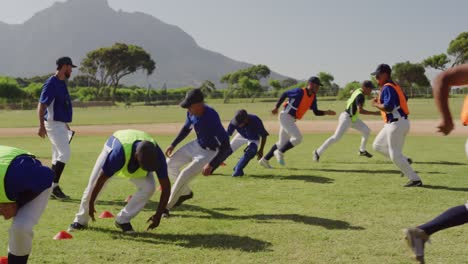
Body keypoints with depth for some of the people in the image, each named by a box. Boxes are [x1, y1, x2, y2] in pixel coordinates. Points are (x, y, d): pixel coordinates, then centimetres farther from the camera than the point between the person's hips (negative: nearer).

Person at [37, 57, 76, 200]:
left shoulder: (62, 83, 14)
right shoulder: (51, 83, -14)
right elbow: (41, 105, -18)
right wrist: (41, 126, -26)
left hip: (61, 124, 10)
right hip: (53, 124, -10)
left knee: (58, 157, 11)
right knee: (64, 153, -14)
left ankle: (52, 188, 17)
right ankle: (54, 187, -8)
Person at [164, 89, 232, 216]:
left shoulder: (211, 118, -36)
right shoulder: (192, 112, -13)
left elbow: (225, 146, -33)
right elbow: (186, 128, 10)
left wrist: (211, 165, -35)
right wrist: (173, 145, 7)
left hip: (209, 152, -8)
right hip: (196, 145, 8)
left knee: (185, 175, -17)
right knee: (170, 164, 8)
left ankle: (167, 207, 4)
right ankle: (186, 193, 28)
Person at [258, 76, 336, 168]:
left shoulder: (313, 97, 6)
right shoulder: (300, 92, -16)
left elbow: (316, 112, 10)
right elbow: (285, 94, -7)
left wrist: (326, 112, -6)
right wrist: (276, 108, -4)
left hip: (291, 120, 9)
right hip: (286, 116, -9)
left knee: (282, 143, 13)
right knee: (298, 137, -17)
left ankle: (265, 159, 22)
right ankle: (280, 153, -1)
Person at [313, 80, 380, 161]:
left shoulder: (358, 91, 3)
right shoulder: (360, 96, -24)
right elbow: (360, 110, -36)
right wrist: (374, 113, -33)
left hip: (353, 118, 10)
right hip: (346, 118, -10)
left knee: (366, 130, 12)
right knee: (336, 137, -11)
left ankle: (362, 150, 26)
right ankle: (318, 152, -4)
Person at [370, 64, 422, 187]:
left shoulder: (387, 87, -17)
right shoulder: (395, 85, 14)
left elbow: (388, 107, -28)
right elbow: (404, 99, 27)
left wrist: (376, 104, -10)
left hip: (396, 124, -10)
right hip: (400, 122, 10)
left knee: (395, 155, -5)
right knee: (377, 145, 19)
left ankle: (415, 179, 0)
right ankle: (404, 161, 16)